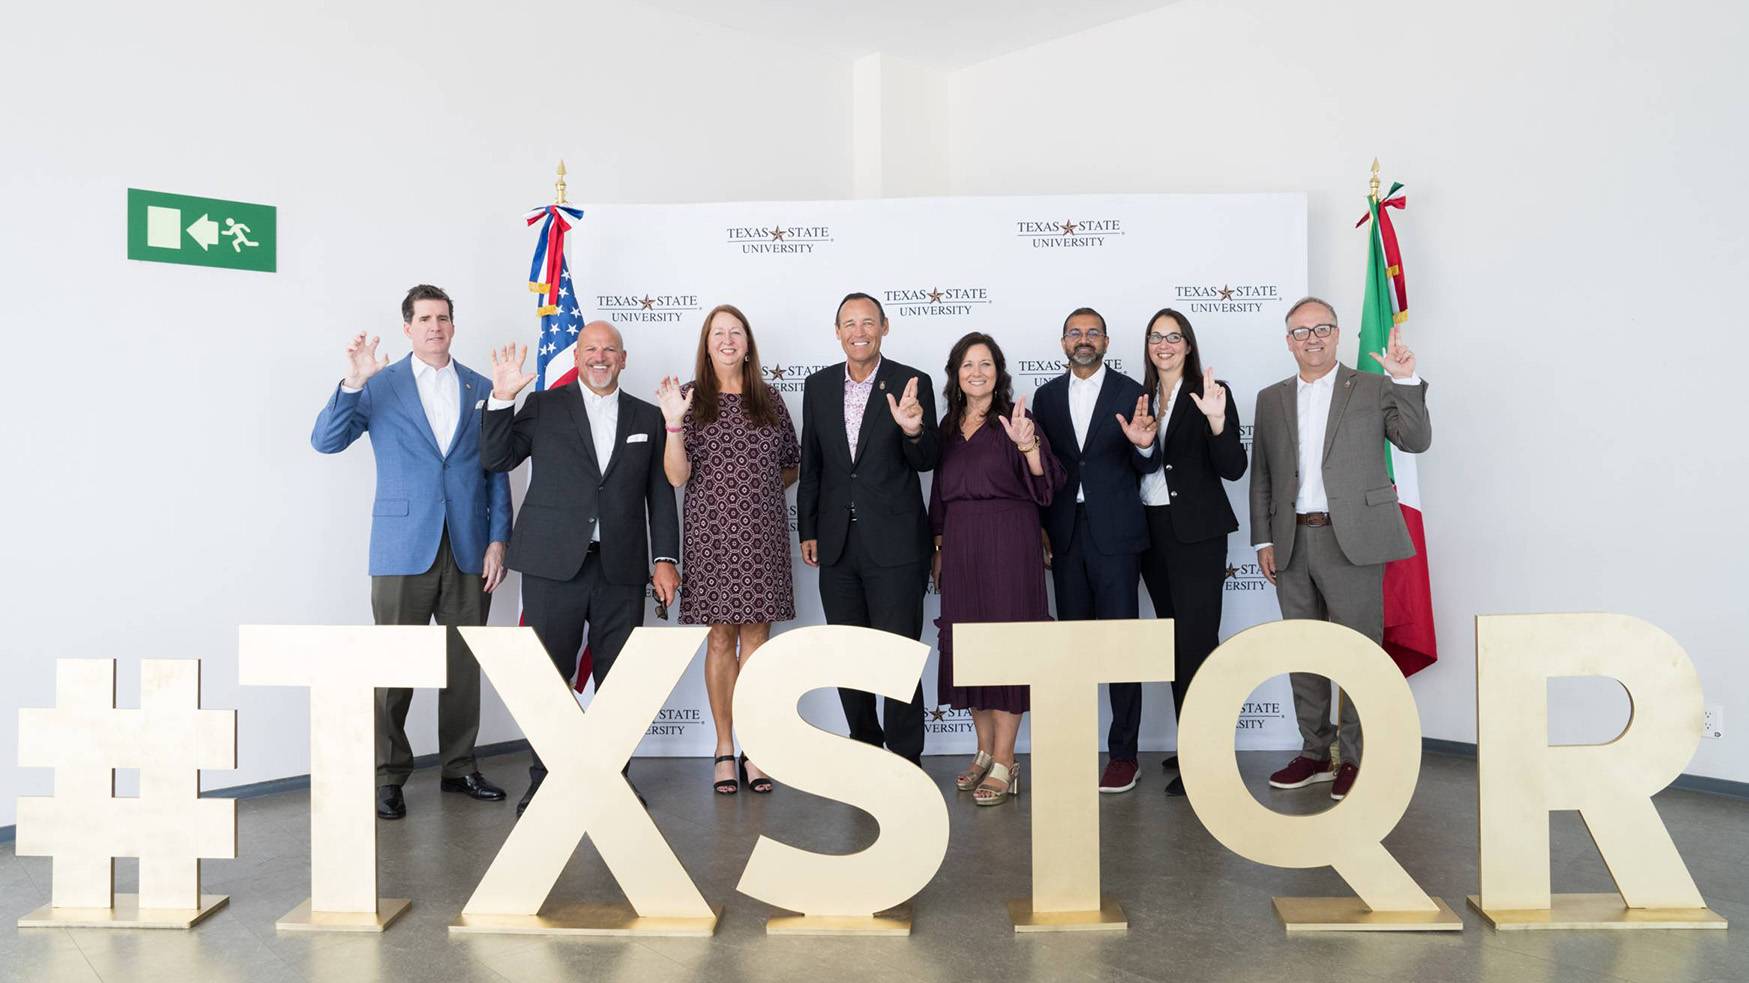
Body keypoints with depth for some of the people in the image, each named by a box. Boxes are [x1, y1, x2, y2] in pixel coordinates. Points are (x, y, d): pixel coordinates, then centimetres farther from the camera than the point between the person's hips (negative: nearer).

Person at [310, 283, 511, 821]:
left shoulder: (481, 389, 10)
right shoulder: (380, 385, 4)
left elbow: (497, 472, 10)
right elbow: (325, 441, -5)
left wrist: (497, 540, 2)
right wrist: (352, 384, -19)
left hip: (469, 550, 3)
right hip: (404, 548, -2)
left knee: (463, 663, 10)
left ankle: (459, 767, 22)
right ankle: (389, 776, 12)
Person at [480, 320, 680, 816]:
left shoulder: (647, 417, 12)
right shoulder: (543, 406, 7)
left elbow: (660, 494, 10)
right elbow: (496, 459, 2)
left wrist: (665, 558, 3)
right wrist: (502, 398, -9)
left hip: (621, 569, 2)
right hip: (554, 565, -1)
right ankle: (544, 780, 16)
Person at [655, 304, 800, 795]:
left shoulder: (769, 399, 8)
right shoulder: (693, 399, 1)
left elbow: (792, 465, 17)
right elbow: (677, 477, -6)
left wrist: (758, 490, 5)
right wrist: (673, 424, -18)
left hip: (762, 534, 2)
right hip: (712, 533, -2)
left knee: (757, 635, 4)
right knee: (721, 638, 3)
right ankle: (724, 750, 12)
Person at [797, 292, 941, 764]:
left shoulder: (911, 384, -5)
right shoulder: (818, 386, 7)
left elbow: (927, 462, -7)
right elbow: (810, 464, 12)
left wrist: (914, 430, -28)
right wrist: (807, 530, 10)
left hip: (894, 543, -4)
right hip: (837, 544, 4)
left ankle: (905, 759, 14)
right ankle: (865, 749, 31)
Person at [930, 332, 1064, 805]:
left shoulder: (1013, 419, -3)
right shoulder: (949, 426, 13)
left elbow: (1044, 482, -15)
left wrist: (1027, 444, -32)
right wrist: (939, 548, 14)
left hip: (1007, 541, -5)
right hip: (959, 544, 6)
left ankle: (1004, 763, 3)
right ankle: (985, 752, 22)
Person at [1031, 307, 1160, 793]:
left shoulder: (1130, 393, 0)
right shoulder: (1047, 395, 9)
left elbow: (1147, 468, -2)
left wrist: (1144, 445, -24)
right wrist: (1041, 528, 4)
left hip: (1115, 534, -3)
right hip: (1065, 535, 3)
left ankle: (1123, 753, 6)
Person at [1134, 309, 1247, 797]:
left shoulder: (1210, 393, -4)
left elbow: (1233, 469, -12)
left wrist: (1217, 421, -25)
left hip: (1196, 532, -6)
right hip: (1152, 531, 6)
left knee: (1197, 639, -8)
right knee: (1175, 641, 13)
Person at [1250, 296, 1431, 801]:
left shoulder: (1373, 388, 5)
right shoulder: (1271, 399, 13)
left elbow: (1416, 441, -4)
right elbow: (1261, 476, 13)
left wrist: (1407, 381, -15)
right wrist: (1264, 540, 7)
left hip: (1352, 540, -4)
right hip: (1292, 545, 4)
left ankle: (1356, 759, 11)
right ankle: (1315, 754, 22)